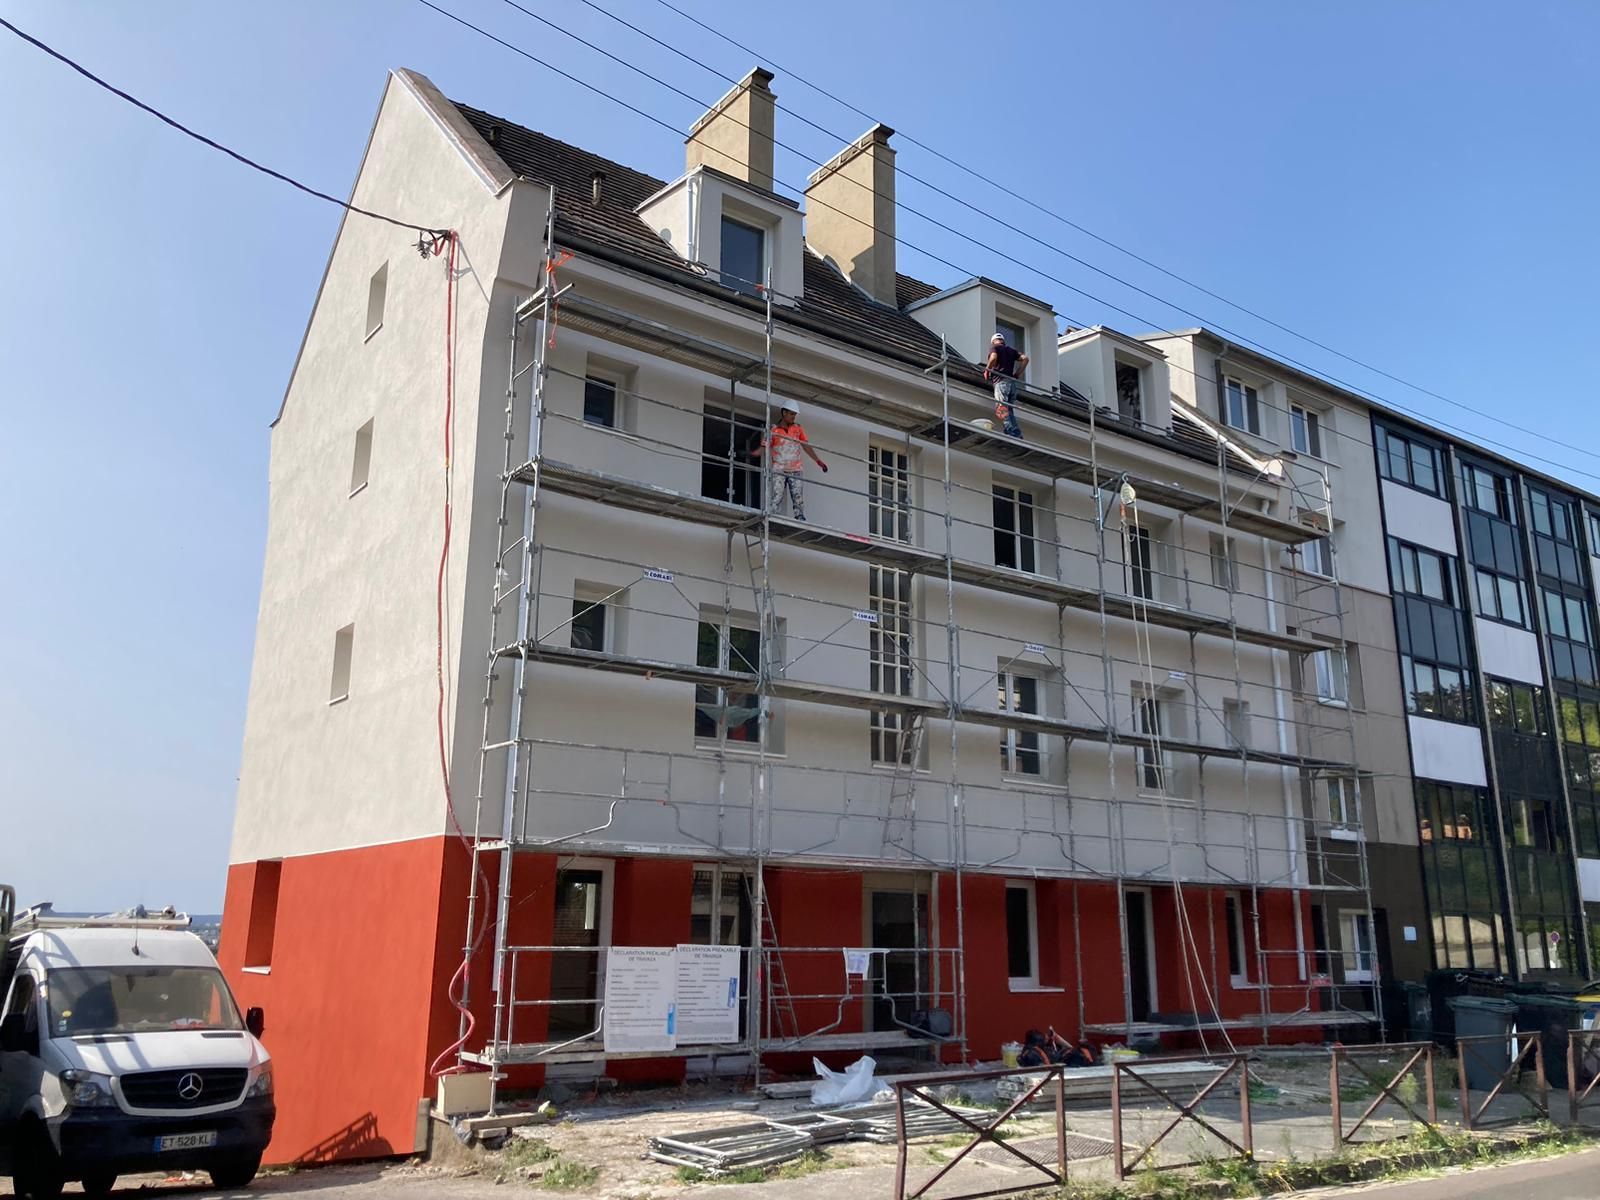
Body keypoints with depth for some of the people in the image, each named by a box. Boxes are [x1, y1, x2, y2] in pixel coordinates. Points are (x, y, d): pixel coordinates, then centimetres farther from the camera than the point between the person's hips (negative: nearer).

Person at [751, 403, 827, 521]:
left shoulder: (797, 428, 13)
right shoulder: (773, 431, 4)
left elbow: (806, 446, 14)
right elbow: (763, 448, -5)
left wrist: (818, 461, 8)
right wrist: (751, 453, -24)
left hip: (795, 470, 3)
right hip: (779, 470, -3)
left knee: (798, 498, -2)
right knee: (777, 497, -13)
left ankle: (800, 520, -1)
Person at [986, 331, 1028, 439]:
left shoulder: (994, 347, 8)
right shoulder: (1010, 350, 25)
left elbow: (993, 357, -15)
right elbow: (1025, 358, 16)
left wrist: (987, 370, 0)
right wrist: (1017, 374, 18)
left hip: (1001, 381, -7)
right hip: (1012, 382, 7)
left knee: (1001, 410, -14)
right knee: (1010, 411, 9)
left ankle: (1011, 433, -27)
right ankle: (1017, 434, -2)